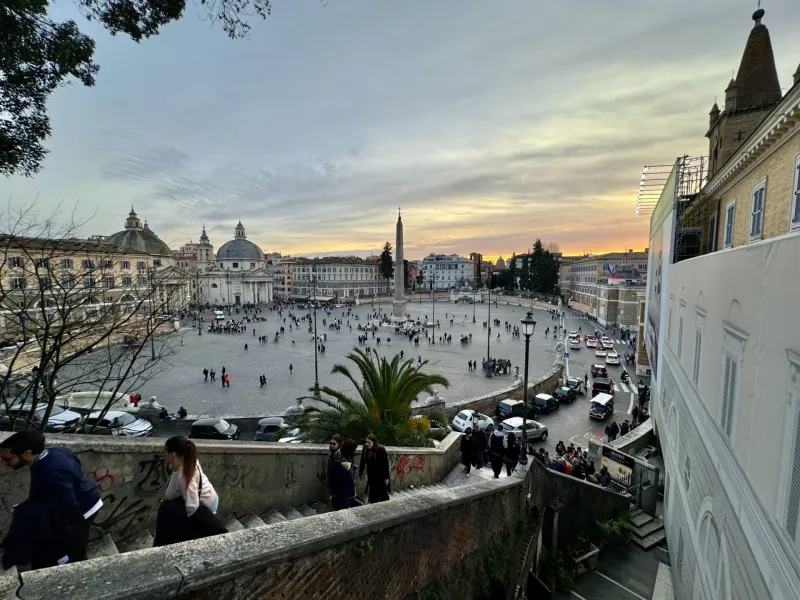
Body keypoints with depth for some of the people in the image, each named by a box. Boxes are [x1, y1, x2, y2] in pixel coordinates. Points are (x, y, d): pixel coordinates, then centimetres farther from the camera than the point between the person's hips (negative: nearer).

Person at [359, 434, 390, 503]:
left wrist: (386, 477, -16)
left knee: (383, 494, 9)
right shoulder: (365, 449, -12)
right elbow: (363, 461, 0)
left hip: (381, 475, -4)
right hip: (371, 475, 4)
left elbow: (386, 464, -18)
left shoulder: (381, 450, -24)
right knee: (372, 494, 12)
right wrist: (360, 473, 7)